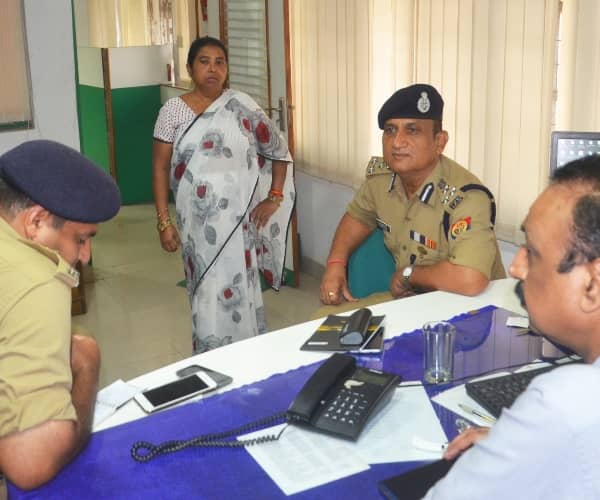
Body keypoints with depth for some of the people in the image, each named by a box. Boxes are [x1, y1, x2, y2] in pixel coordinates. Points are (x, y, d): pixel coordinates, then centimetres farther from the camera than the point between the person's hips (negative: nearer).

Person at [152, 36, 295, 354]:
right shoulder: (173, 110, 0)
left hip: (239, 218, 1)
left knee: (240, 289, 5)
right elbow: (160, 169, 0)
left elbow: (279, 150, 9)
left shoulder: (242, 106, 2)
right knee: (208, 294, 4)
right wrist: (164, 221, -5)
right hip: (198, 220, 0)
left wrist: (274, 198, 2)